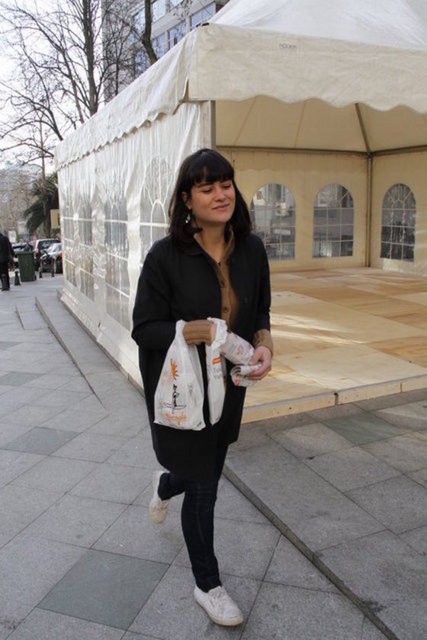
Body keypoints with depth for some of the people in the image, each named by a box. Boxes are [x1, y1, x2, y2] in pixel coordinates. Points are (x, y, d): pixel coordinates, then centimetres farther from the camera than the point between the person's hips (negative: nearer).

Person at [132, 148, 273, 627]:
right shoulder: (166, 256, -18)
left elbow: (261, 313, 6)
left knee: (210, 471, 23)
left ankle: (166, 483, 62)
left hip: (228, 388, 5)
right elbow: (144, 328, -15)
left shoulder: (251, 250, -5)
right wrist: (201, 330, -29)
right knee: (202, 491, 8)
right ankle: (208, 586, 35)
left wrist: (264, 345, -16)